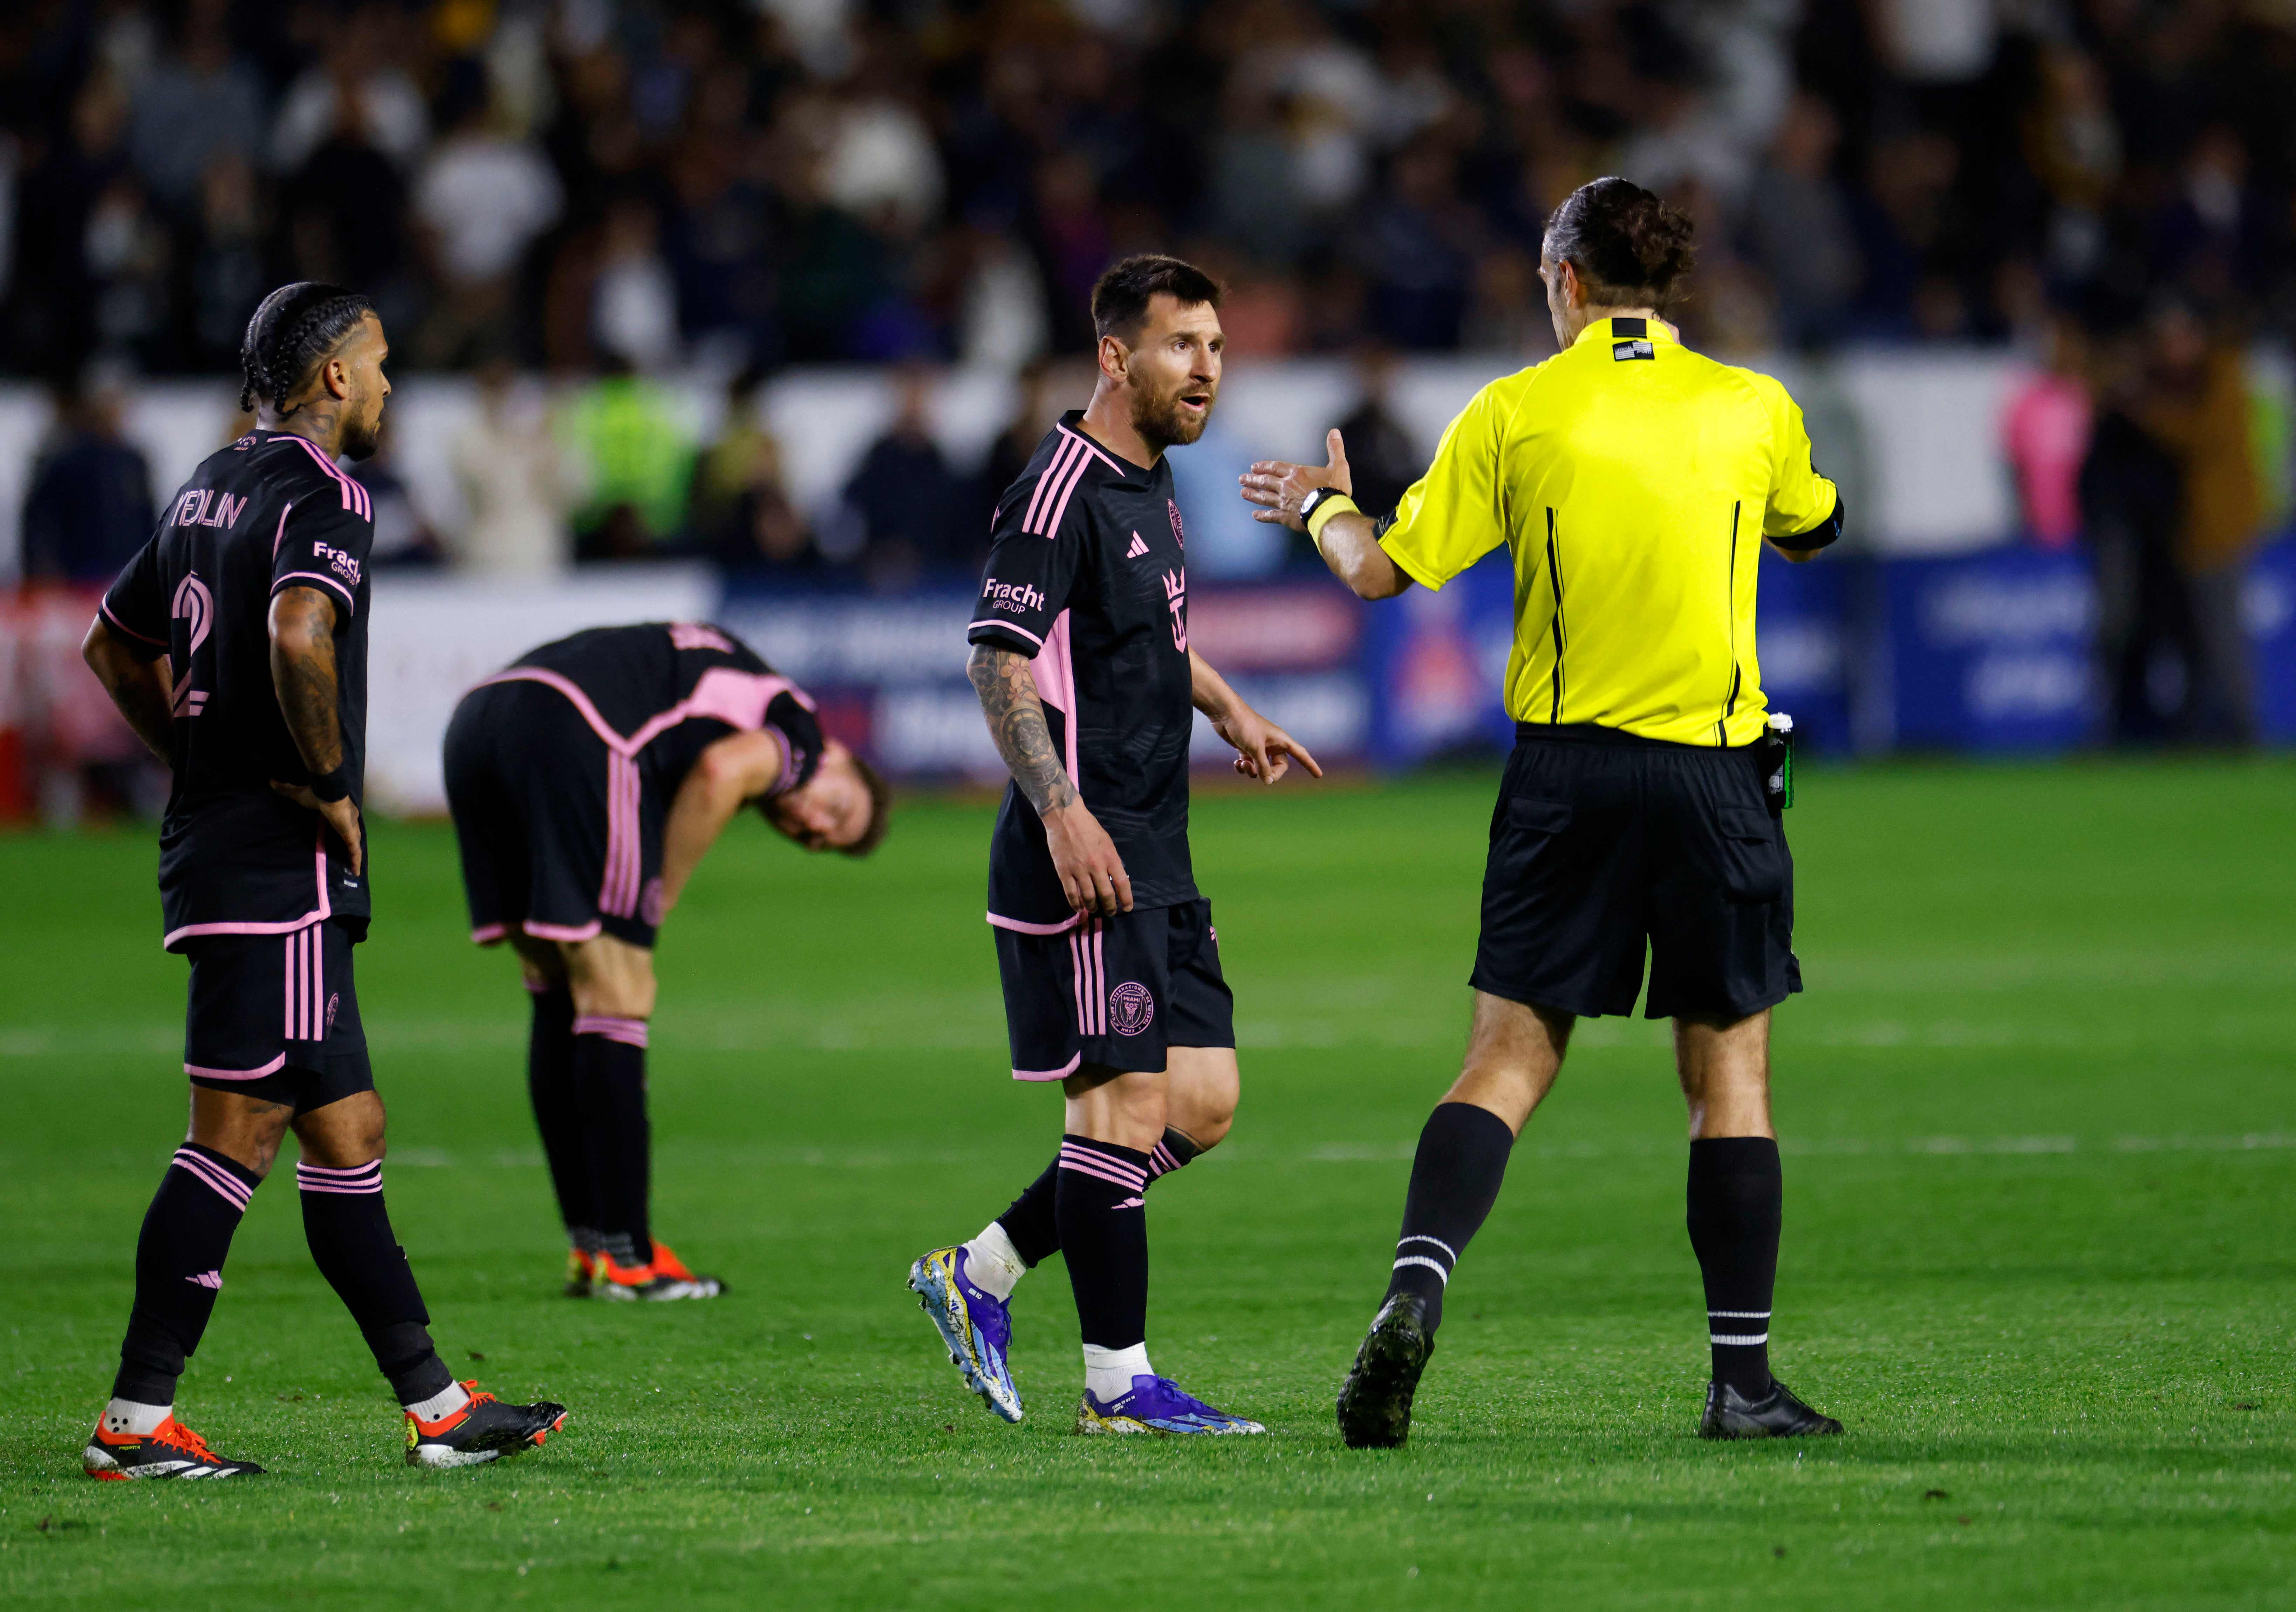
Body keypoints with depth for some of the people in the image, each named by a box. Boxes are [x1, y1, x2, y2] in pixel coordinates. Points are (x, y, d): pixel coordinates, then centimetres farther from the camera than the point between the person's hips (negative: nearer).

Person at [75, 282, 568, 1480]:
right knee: (237, 1135, -8)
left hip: (217, 836, 10)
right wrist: (327, 782, -19)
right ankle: (136, 1421, -8)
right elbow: (298, 633, -31)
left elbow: (115, 644, 27)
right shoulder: (319, 494, -12)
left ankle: (437, 1409, 14)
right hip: (280, 870, -10)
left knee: (348, 1131, 11)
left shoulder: (211, 485, 16)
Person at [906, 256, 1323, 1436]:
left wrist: (1228, 711, 26)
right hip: (1082, 853, -10)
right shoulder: (1060, 492, -13)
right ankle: (1118, 1382, -2)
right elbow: (999, 660, -20)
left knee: (1203, 1103, 7)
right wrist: (1064, 815, -27)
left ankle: (980, 1276, 16)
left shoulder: (1150, 481, 16)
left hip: (1156, 860, 10)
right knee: (1127, 1103, -8)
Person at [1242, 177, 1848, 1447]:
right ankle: (1743, 1377, 6)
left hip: (1564, 770, 0)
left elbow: (1384, 570, 2)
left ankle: (1414, 1294, -17)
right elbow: (1809, 533, 24)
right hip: (1712, 770, 0)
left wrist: (1323, 508, 24)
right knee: (1730, 1071, 6)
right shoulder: (1753, 407, 2)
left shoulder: (1515, 414, -1)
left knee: (1508, 1058, 4)